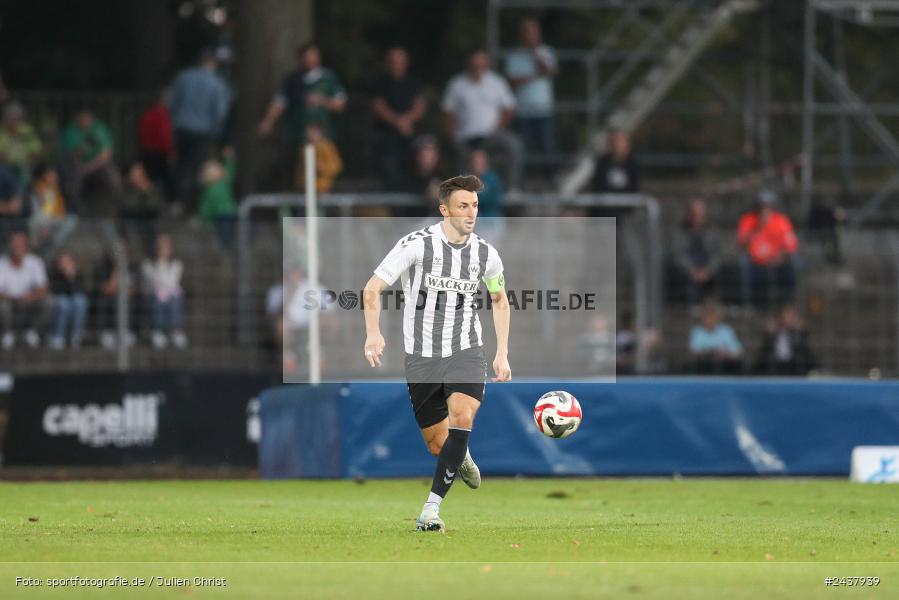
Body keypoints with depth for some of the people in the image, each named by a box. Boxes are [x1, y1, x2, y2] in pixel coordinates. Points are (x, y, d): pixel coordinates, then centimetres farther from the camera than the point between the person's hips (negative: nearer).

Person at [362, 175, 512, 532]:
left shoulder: (486, 255, 2)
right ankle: (461, 457, 44)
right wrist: (373, 332, -27)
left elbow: (500, 300, 21)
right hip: (422, 356, -1)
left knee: (462, 415, -27)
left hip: (466, 352, 1)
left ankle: (432, 508, -25)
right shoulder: (418, 245, -11)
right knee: (438, 445, 4)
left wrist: (502, 353, 15)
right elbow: (372, 288, -11)